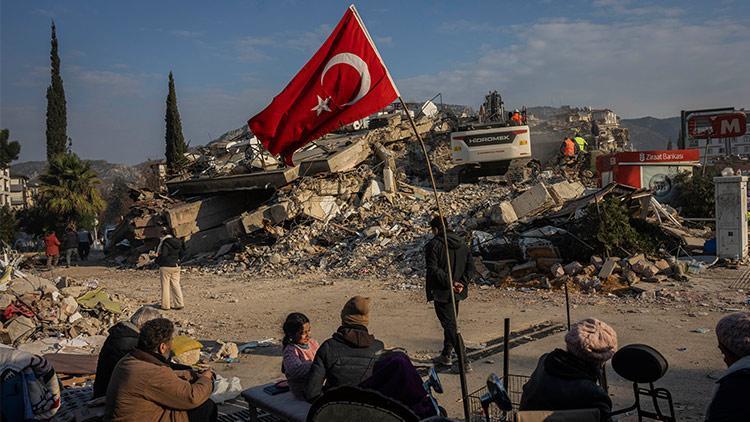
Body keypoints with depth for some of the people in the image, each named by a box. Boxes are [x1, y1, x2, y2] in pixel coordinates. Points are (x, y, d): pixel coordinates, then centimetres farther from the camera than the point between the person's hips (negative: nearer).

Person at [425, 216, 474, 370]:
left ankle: (464, 361, -5)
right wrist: (462, 283, -4)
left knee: (450, 326, -2)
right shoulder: (461, 243, 8)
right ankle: (446, 356, 32)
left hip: (442, 292, -7)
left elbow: (433, 269, -21)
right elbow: (470, 266, 4)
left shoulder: (433, 245, -13)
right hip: (457, 293, 7)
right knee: (451, 322, 20)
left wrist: (449, 283, -20)